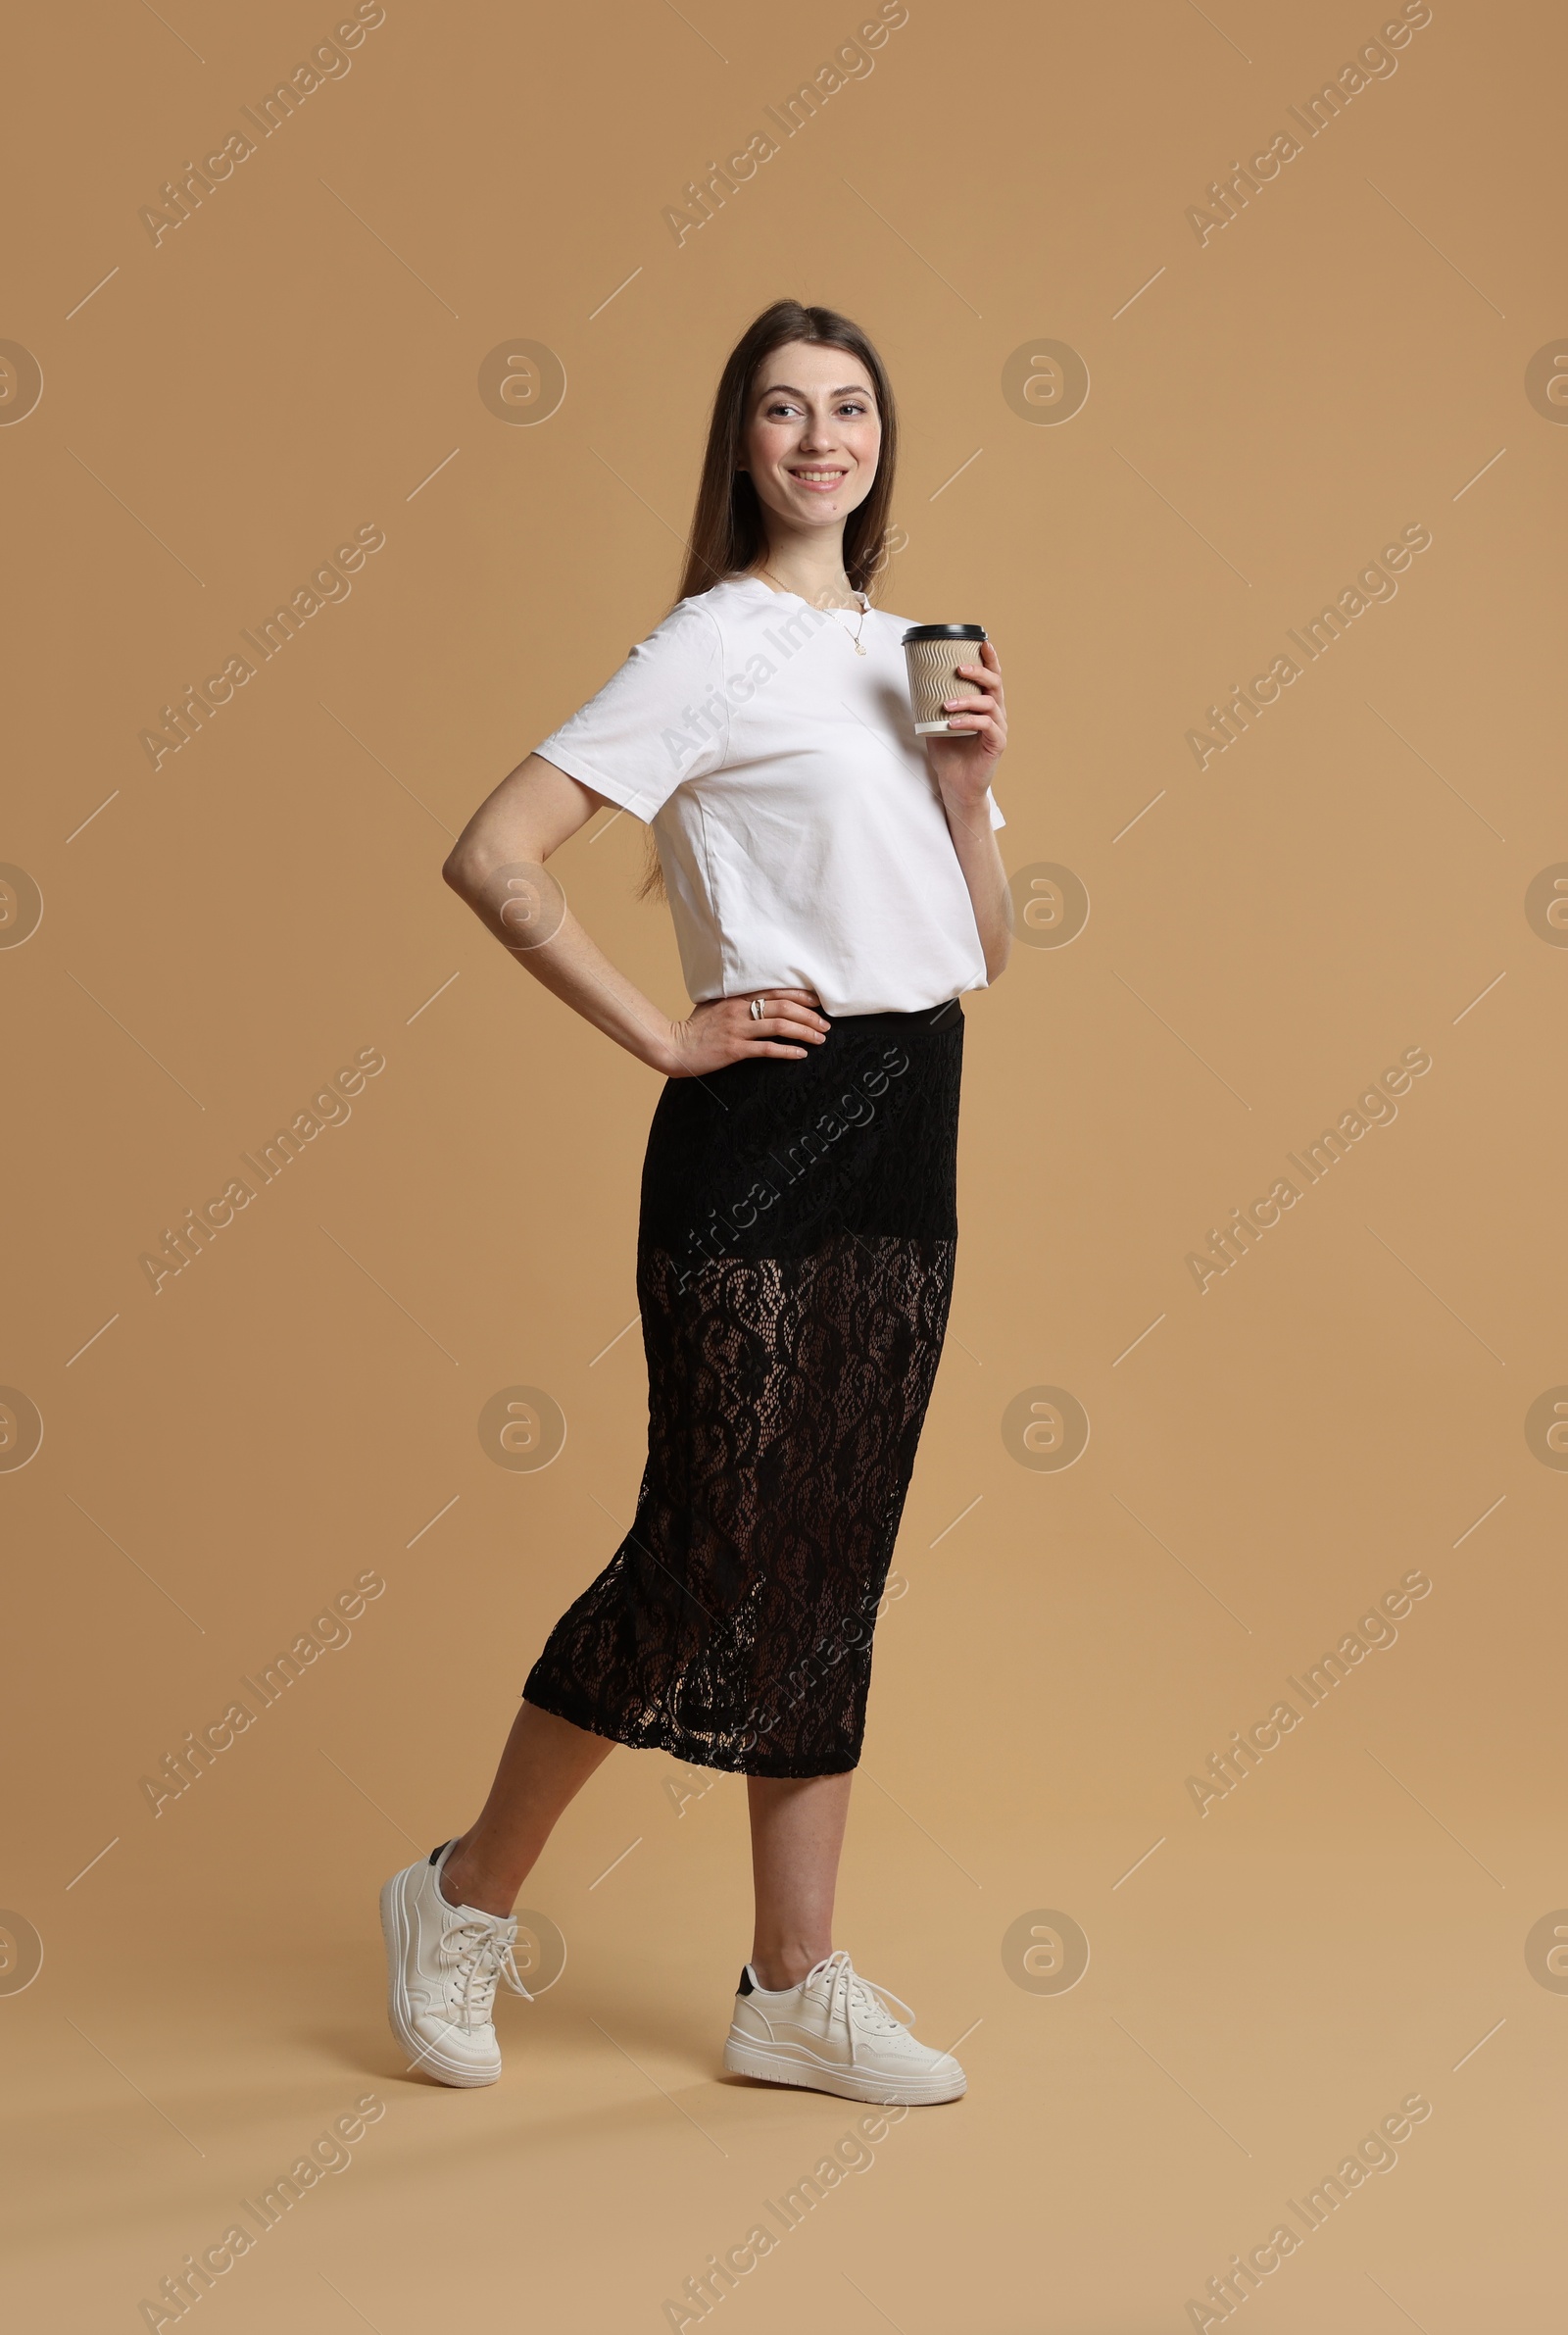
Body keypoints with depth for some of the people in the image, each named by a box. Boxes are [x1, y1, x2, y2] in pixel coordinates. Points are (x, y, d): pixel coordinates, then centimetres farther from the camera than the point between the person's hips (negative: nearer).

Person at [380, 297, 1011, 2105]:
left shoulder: (906, 653, 16)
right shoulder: (715, 648, -6)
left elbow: (982, 947, 15)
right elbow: (492, 857, -16)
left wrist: (971, 779, -1)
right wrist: (659, 1038, -13)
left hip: (911, 1137, 7)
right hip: (763, 1138, -7)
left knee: (835, 1564, 9)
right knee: (717, 1551, -3)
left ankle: (796, 1989, 18)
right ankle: (465, 1900, 18)